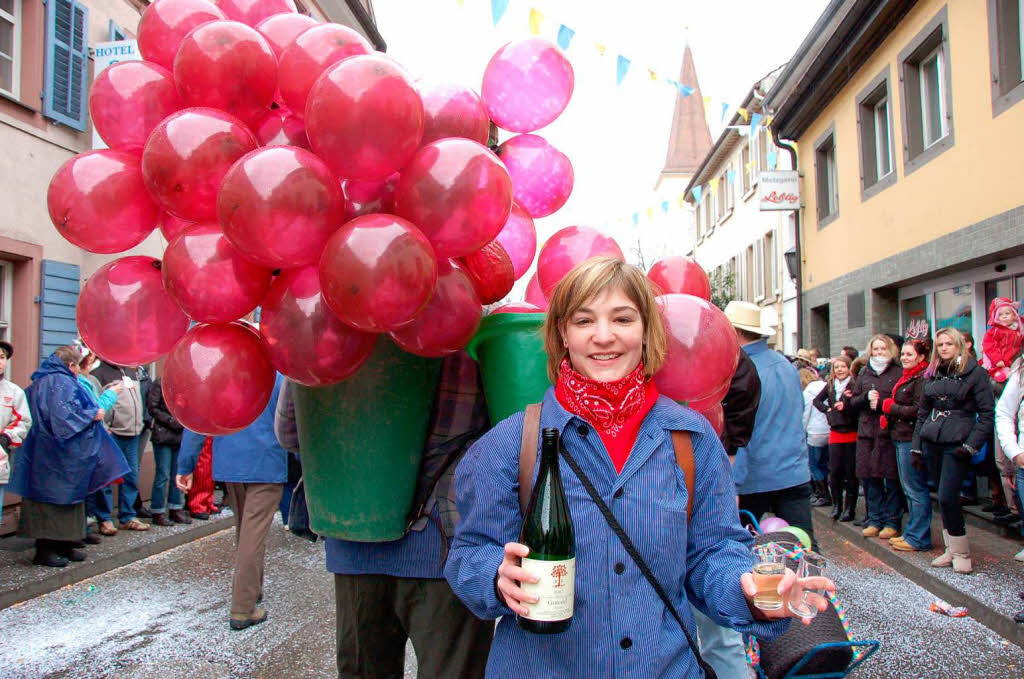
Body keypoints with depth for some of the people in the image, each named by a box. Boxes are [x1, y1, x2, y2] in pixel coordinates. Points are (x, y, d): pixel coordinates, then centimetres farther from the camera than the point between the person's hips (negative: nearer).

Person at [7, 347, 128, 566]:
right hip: (58, 456, -10)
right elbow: (64, 416, -24)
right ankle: (45, 549, 2)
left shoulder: (40, 382, 15)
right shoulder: (63, 383, -15)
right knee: (55, 498, -3)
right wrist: (92, 415, -13)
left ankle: (64, 544, 19)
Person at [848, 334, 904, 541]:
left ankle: (892, 522, 8)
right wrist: (867, 397, -5)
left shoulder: (899, 373, 2)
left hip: (890, 431, -4)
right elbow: (853, 401, 13)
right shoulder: (864, 373, 15)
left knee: (892, 477, -2)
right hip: (867, 432, 4)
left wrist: (881, 403, -13)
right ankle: (875, 519, 17)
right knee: (869, 477, 7)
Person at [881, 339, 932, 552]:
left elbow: (918, 411, -20)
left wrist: (890, 407, -8)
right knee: (909, 489, 15)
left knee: (915, 489, -4)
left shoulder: (922, 378, -13)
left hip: (911, 439, -10)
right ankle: (912, 532, 23)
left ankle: (918, 538, 2)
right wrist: (888, 416, 8)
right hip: (901, 438, 10)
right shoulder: (907, 377, 18)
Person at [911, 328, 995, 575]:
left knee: (947, 497, -11)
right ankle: (952, 550, 18)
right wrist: (916, 445, 12)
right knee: (944, 498, 10)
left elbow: (987, 414, -6)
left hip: (956, 444, -6)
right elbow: (922, 412, 17)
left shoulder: (976, 373, -3)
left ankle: (961, 552, 3)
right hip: (932, 442, 6)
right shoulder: (933, 374, 14)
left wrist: (970, 445, -13)